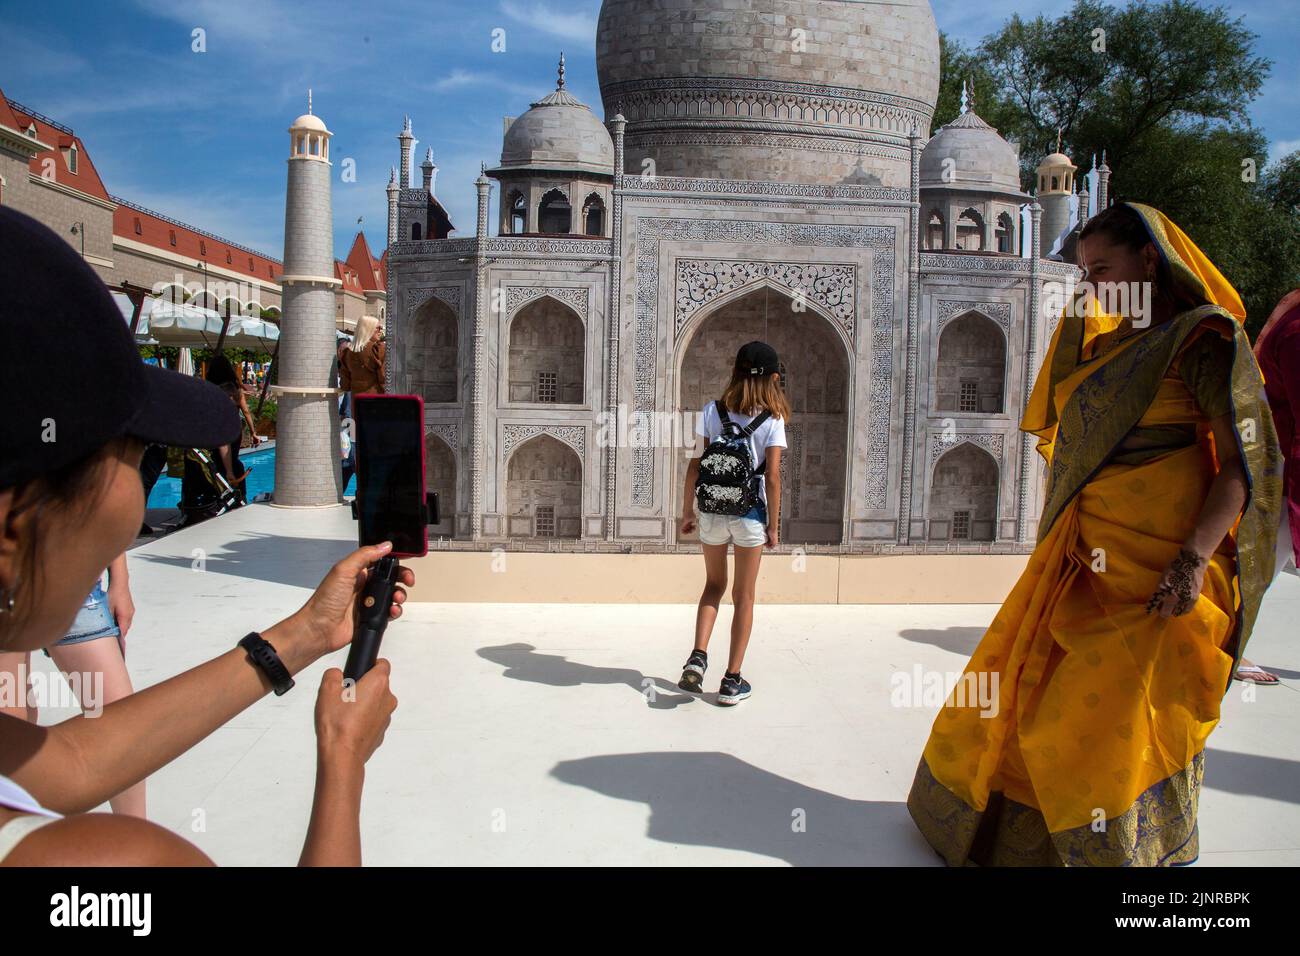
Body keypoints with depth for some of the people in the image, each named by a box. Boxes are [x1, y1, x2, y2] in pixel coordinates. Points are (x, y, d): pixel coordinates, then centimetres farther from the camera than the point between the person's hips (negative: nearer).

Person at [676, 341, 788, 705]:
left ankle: (697, 657, 4)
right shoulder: (772, 420, -7)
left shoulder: (712, 412, -2)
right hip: (750, 515, -2)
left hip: (711, 513, 2)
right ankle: (732, 681, 14)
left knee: (714, 585, 22)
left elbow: (694, 466, -2)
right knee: (744, 596, 11)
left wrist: (687, 512, 7)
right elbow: (772, 476, -10)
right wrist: (773, 526, -2)